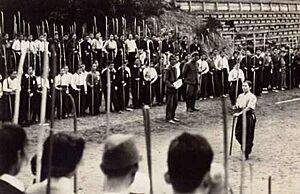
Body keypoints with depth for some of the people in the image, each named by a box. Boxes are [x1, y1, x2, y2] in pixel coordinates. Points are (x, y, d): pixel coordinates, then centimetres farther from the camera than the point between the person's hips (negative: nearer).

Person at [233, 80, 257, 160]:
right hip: (240, 117, 6)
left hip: (249, 117, -6)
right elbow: (237, 106, 19)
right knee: (238, 134, 4)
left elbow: (248, 108, -17)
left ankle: (246, 154, 10)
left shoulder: (252, 97, -8)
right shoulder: (240, 96, 14)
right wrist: (236, 107, -2)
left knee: (248, 136, -1)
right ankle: (244, 146, 32)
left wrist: (240, 113, -22)